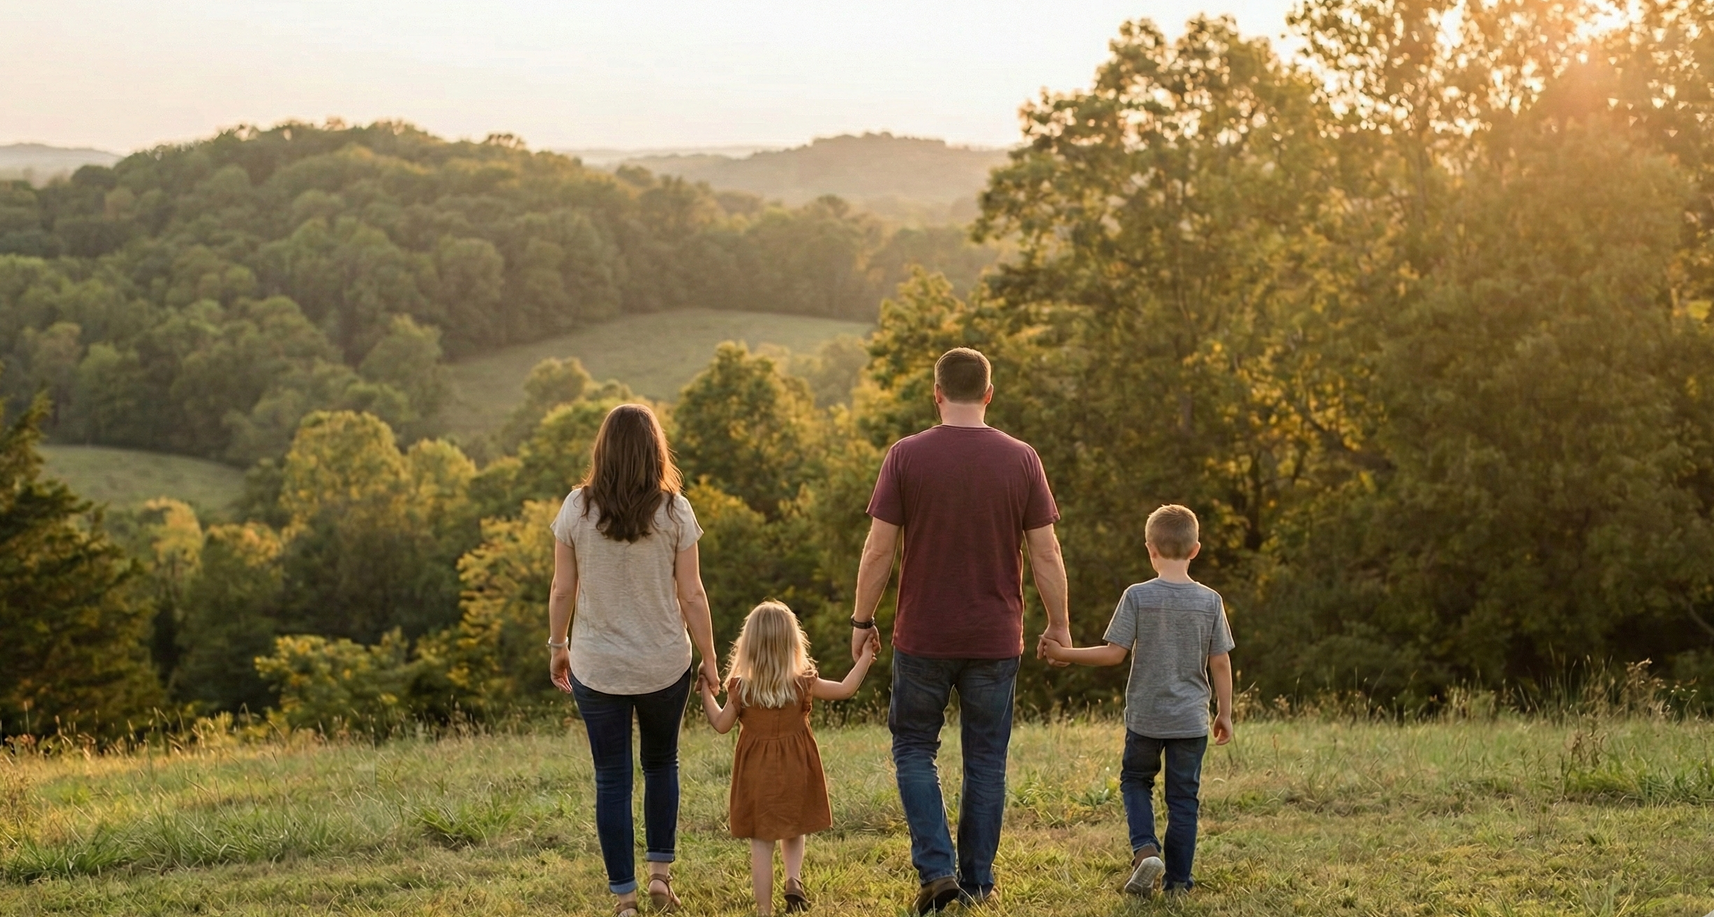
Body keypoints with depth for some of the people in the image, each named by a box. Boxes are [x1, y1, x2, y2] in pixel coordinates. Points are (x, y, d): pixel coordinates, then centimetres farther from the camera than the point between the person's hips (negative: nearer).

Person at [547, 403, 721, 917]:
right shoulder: (673, 511, -8)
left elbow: (563, 591, -2)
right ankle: (660, 870, 18)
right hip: (665, 663, 0)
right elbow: (691, 595, -6)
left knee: (612, 779, 8)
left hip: (596, 666, 0)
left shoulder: (577, 508, -6)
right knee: (661, 763, 22)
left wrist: (557, 647, 13)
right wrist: (709, 658, 5)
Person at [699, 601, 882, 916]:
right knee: (793, 832, 23)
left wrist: (706, 693, 16)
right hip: (795, 772, 1)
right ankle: (794, 878, 0)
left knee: (761, 844, 4)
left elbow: (721, 724, 2)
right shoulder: (804, 684, -8)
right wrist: (865, 657, 12)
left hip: (756, 774, -1)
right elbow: (846, 689, 2)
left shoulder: (741, 688, -10)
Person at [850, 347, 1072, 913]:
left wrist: (861, 621, 5)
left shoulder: (906, 456, -7)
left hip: (923, 637, -1)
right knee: (986, 761, 12)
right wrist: (1059, 624, 10)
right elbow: (1046, 554, -2)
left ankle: (936, 868, 1)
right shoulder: (1021, 460, -3)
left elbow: (878, 550, -7)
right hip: (995, 638, 1)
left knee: (914, 750, 14)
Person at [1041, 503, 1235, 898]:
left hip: (1145, 716, -1)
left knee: (1135, 781, 19)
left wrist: (1065, 654, -1)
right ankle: (1178, 879, 12)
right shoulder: (1210, 601, -4)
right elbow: (1220, 663, -2)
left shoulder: (1137, 596, -10)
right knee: (1183, 796, 10)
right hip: (1191, 719, 1)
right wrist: (1225, 713, 9)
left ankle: (1145, 849, -3)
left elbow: (1115, 653, -11)